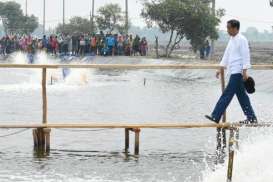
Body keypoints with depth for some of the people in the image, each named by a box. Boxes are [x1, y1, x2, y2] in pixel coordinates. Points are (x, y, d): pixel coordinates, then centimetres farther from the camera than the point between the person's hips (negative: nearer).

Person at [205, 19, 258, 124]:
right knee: (241, 95, 10)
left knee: (227, 94, -8)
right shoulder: (232, 40, 15)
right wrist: (221, 69, 19)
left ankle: (216, 116, -8)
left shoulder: (241, 40, -13)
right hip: (233, 72, 9)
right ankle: (251, 118, 14)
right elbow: (227, 54, 20)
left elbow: (245, 56, -16)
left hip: (238, 72, -9)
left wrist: (245, 72, -20)